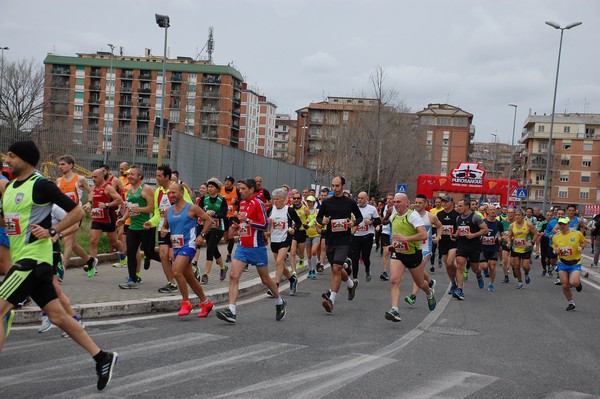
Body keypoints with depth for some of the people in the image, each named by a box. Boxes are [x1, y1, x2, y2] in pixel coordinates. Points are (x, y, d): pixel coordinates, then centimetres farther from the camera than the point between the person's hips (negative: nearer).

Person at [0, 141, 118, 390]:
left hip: (34, 258, -9)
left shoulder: (40, 185, -10)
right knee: (57, 316, 9)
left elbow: (77, 211, -9)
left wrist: (52, 231, -16)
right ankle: (102, 358, 16)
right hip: (21, 258, 9)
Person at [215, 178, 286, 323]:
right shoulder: (242, 203, 11)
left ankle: (280, 302, 34)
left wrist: (247, 220, -24)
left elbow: (265, 225, -18)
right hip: (242, 246, 6)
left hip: (257, 248, -6)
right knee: (233, 276, -11)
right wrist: (236, 226, 9)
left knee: (265, 279, 9)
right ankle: (231, 312, -14)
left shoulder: (258, 203, -12)